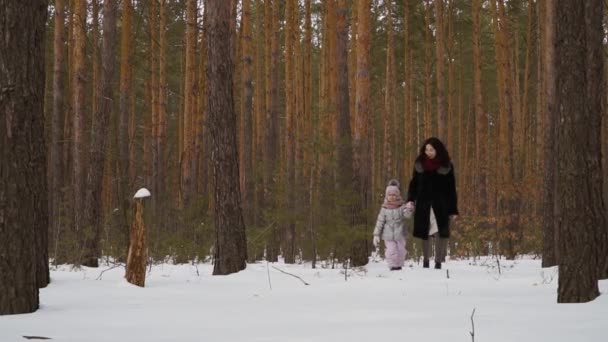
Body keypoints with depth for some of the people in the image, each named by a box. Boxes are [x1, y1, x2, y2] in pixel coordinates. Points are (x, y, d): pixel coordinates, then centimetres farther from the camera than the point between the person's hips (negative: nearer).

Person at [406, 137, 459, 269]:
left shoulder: (446, 166, -1)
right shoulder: (419, 165, 5)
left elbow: (451, 189, 1)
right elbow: (413, 184, 10)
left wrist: (453, 210, -1)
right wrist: (411, 200, -6)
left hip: (440, 205, -2)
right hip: (423, 204, 2)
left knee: (439, 233, -11)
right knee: (424, 233, 6)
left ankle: (438, 261, -5)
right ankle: (425, 260, 21)